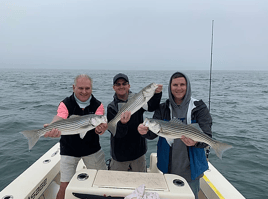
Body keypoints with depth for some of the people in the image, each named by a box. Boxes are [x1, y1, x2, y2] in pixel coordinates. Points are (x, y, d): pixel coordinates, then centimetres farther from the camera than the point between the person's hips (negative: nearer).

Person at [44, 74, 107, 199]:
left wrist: (101, 129, -48)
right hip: (69, 150, -2)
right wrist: (52, 130, -55)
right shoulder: (66, 104, -12)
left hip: (92, 149, 2)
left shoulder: (98, 105, -9)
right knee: (64, 187, -1)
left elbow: (98, 128, -22)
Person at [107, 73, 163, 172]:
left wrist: (157, 94, -38)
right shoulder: (112, 107, -9)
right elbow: (117, 134, -18)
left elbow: (151, 106, -21)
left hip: (138, 152, 2)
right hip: (120, 154, -1)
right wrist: (122, 123, -39)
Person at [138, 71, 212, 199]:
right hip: (167, 168, 2)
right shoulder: (163, 109, -1)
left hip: (190, 169, -2)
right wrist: (145, 131, -30)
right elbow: (152, 134, -8)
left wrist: (196, 142, -35)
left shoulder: (199, 108, -7)